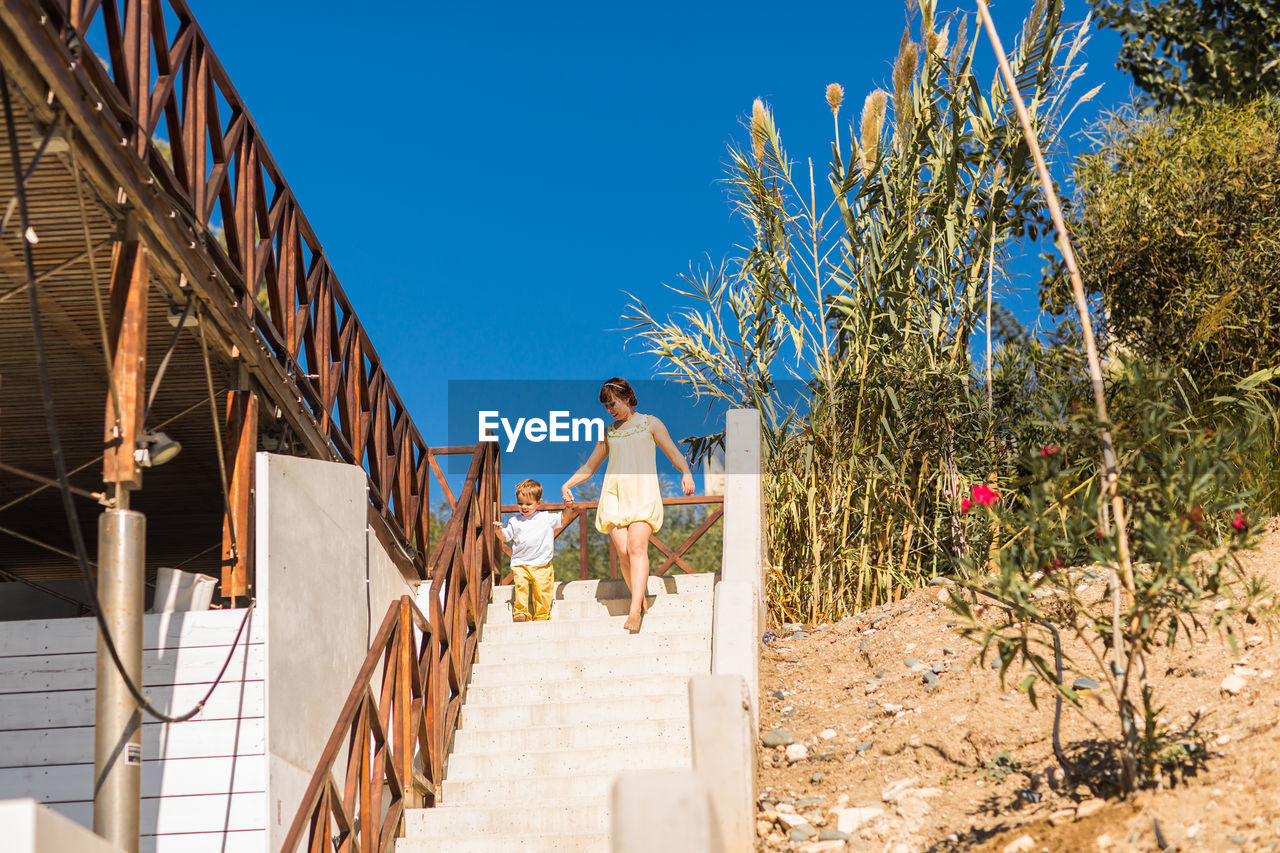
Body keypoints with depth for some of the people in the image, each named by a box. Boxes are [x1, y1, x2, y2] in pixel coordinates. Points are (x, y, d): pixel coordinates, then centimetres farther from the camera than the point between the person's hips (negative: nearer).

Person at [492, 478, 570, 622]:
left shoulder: (546, 518, 10)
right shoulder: (514, 521, 14)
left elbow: (563, 520, 16)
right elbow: (505, 537, 17)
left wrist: (567, 507, -1)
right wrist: (499, 530, -4)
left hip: (542, 564, -1)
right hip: (520, 564, 1)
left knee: (542, 589, -10)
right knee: (520, 585, -21)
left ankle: (541, 616, -1)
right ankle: (520, 612, -18)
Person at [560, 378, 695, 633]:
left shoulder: (650, 424, 12)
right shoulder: (609, 432, 21)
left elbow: (674, 453, 5)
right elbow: (590, 466, 27)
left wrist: (686, 473, -15)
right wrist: (568, 484, 12)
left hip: (643, 491, -4)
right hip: (614, 494, 4)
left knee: (637, 547, -20)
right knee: (623, 551, -10)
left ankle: (635, 611, -29)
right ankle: (640, 601, 5)